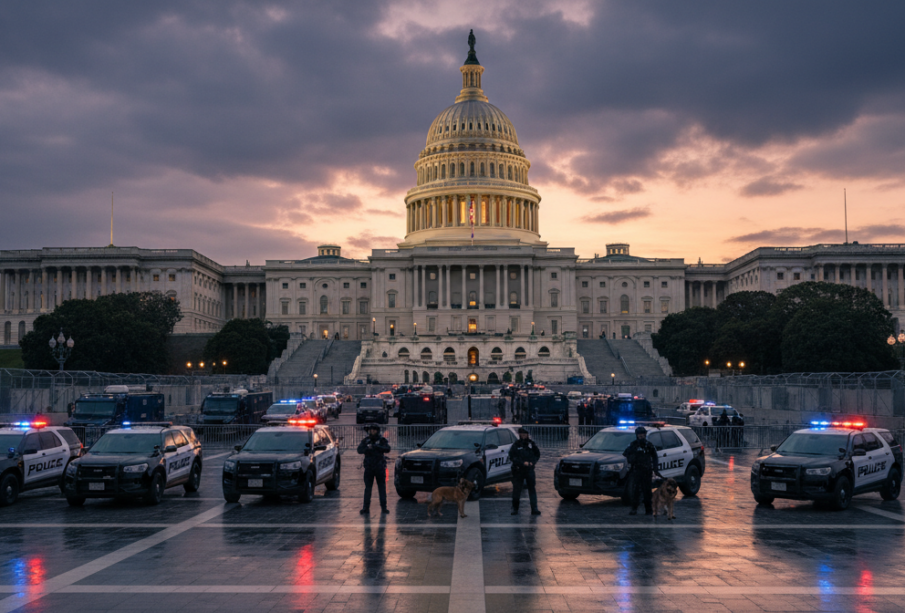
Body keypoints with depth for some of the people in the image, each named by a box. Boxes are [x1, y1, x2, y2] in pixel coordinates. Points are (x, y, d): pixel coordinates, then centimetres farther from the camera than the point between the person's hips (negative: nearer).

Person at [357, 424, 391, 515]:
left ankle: (384, 507, 9)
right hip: (369, 467, 1)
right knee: (367, 488, 0)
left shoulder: (382, 440, 1)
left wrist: (376, 446, -27)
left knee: (382, 487, 3)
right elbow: (359, 450, -4)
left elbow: (387, 449, -15)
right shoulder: (365, 440, 6)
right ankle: (366, 508, 2)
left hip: (380, 467, -1)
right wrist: (367, 448, -24)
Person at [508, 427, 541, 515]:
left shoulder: (531, 444, 5)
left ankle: (534, 509, 1)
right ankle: (515, 509, 14)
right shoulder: (515, 445, 0)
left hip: (530, 469, 1)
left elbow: (537, 454, 12)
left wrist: (532, 462, -5)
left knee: (532, 489, 0)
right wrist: (523, 463, -12)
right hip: (518, 470, -1)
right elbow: (512, 457, -4)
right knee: (516, 489, 3)